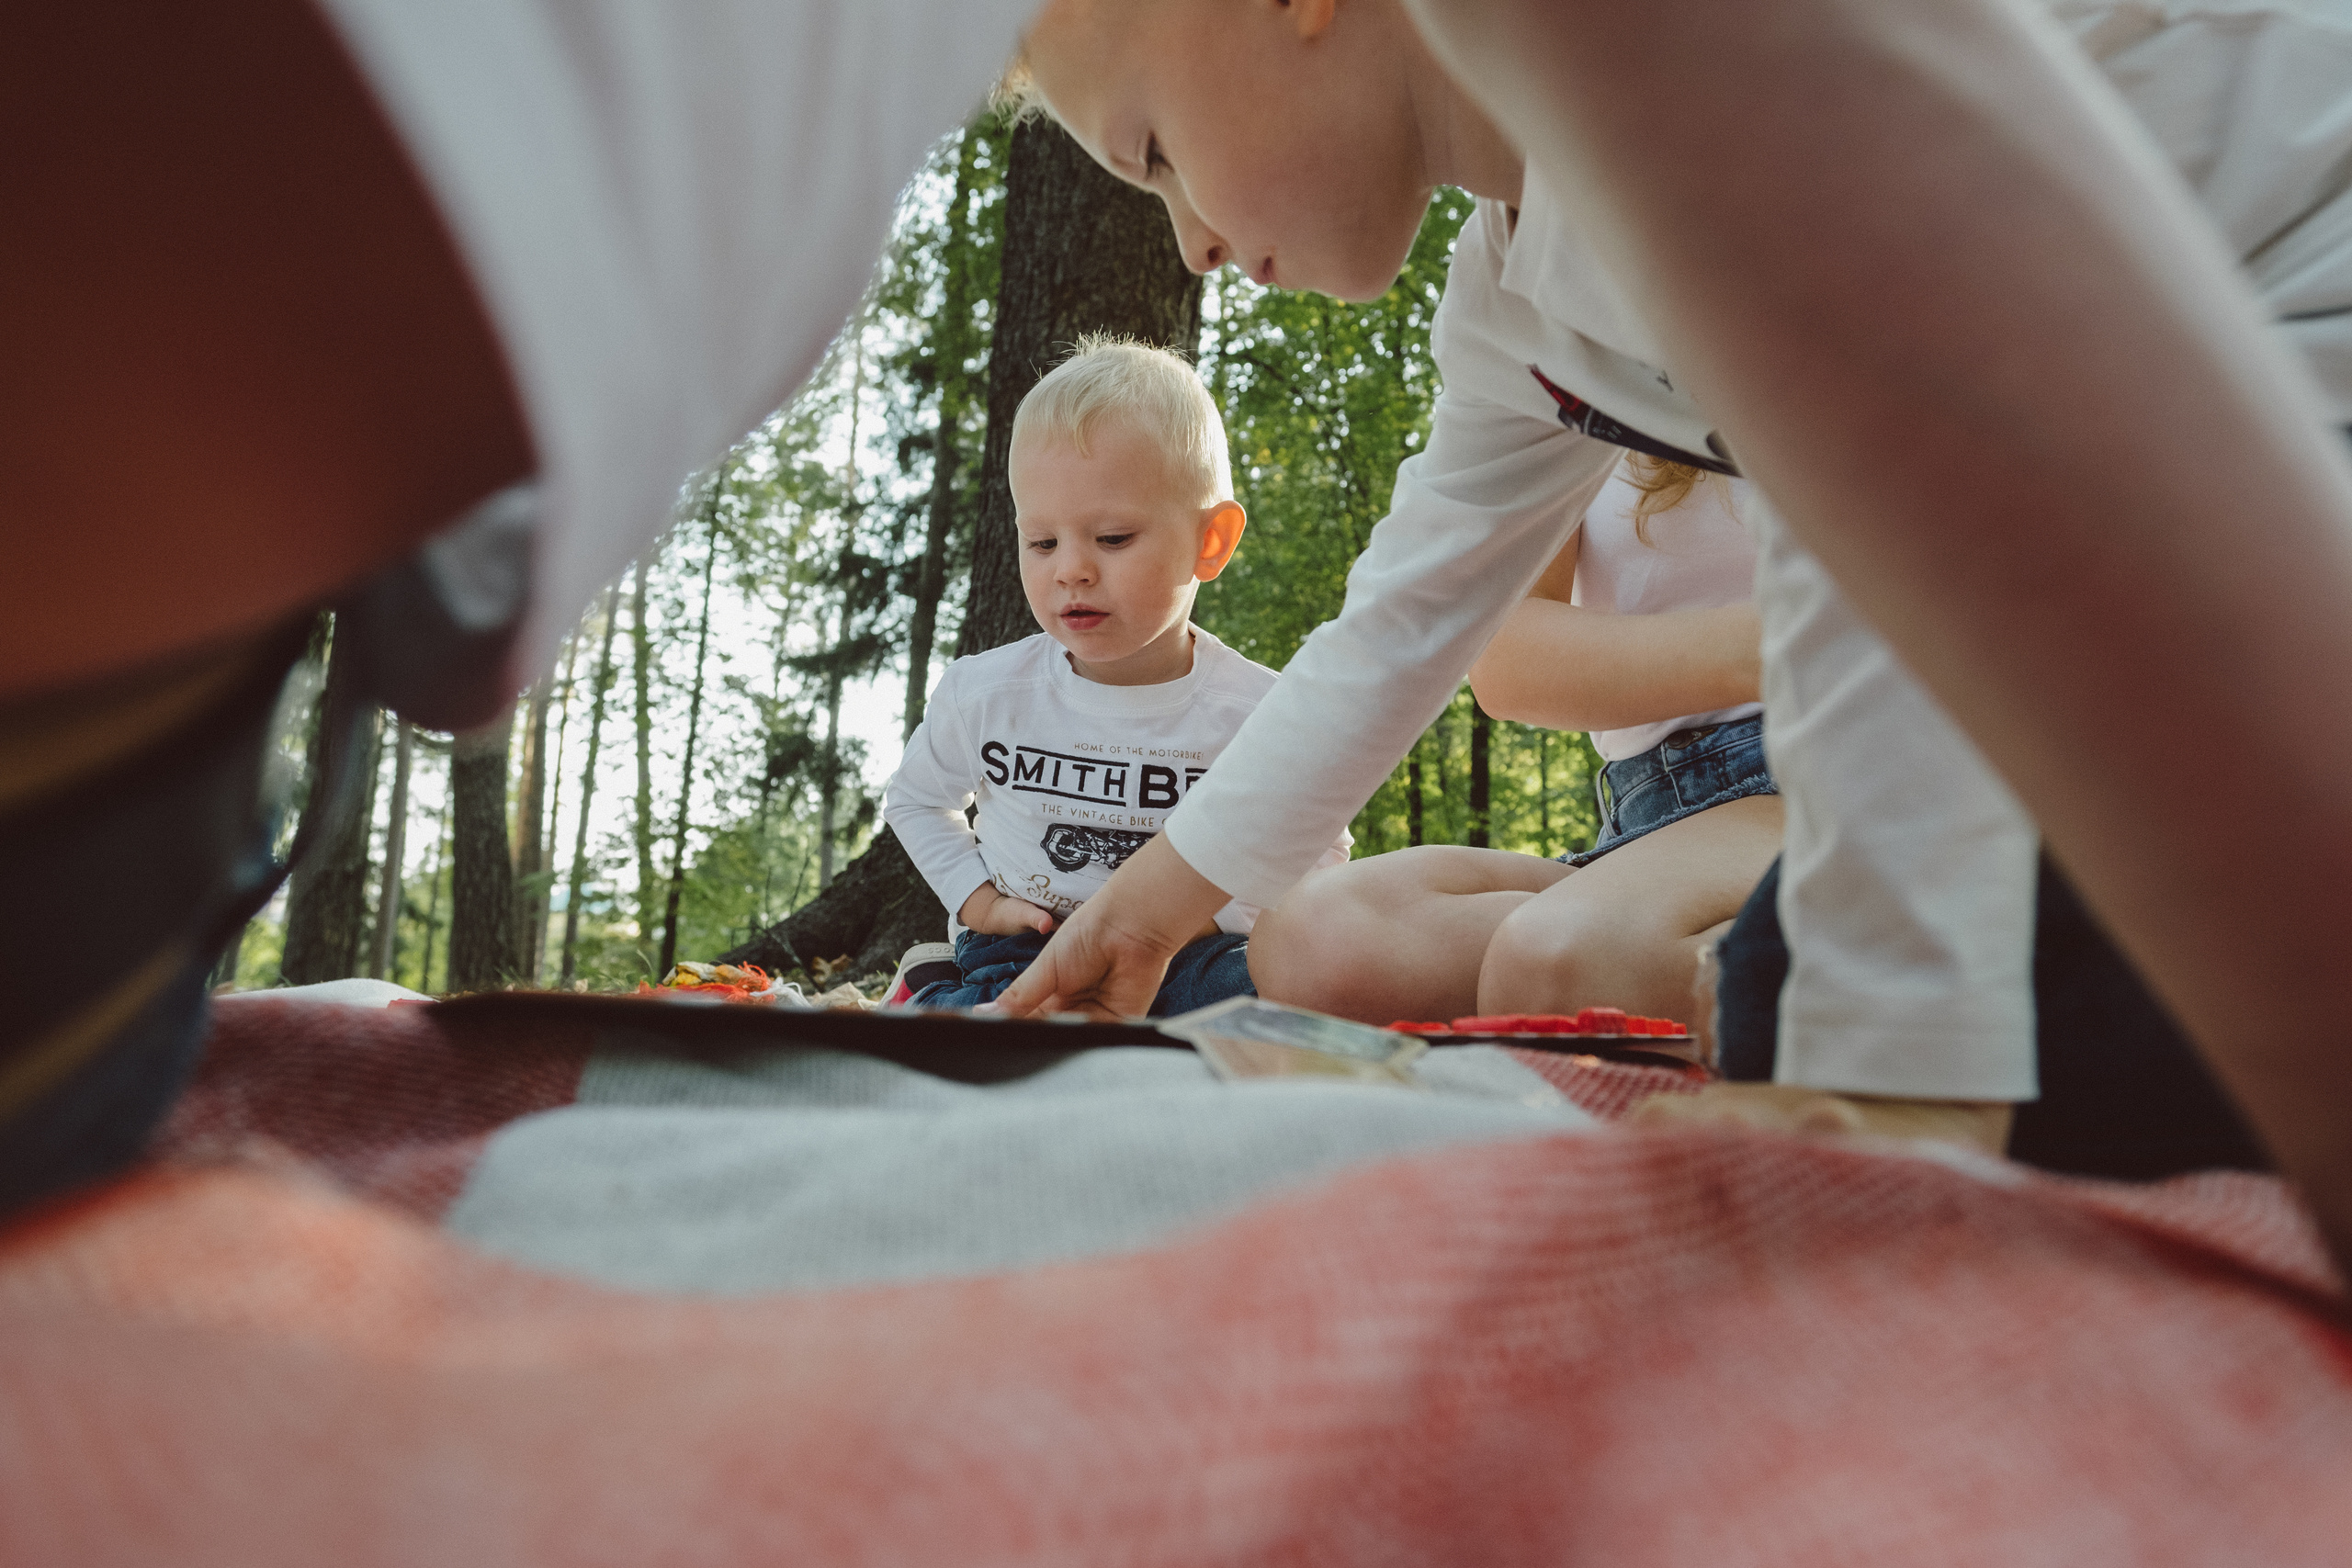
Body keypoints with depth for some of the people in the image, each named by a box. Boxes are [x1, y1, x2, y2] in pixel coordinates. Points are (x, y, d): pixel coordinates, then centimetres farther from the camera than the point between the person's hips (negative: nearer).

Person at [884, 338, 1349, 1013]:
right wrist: (978, 901, 0)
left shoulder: (1258, 710, -12)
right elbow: (914, 800, 15)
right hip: (1023, 950, 0)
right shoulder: (984, 694, -7)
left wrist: (1209, 914, -12)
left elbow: (1317, 849, 4)